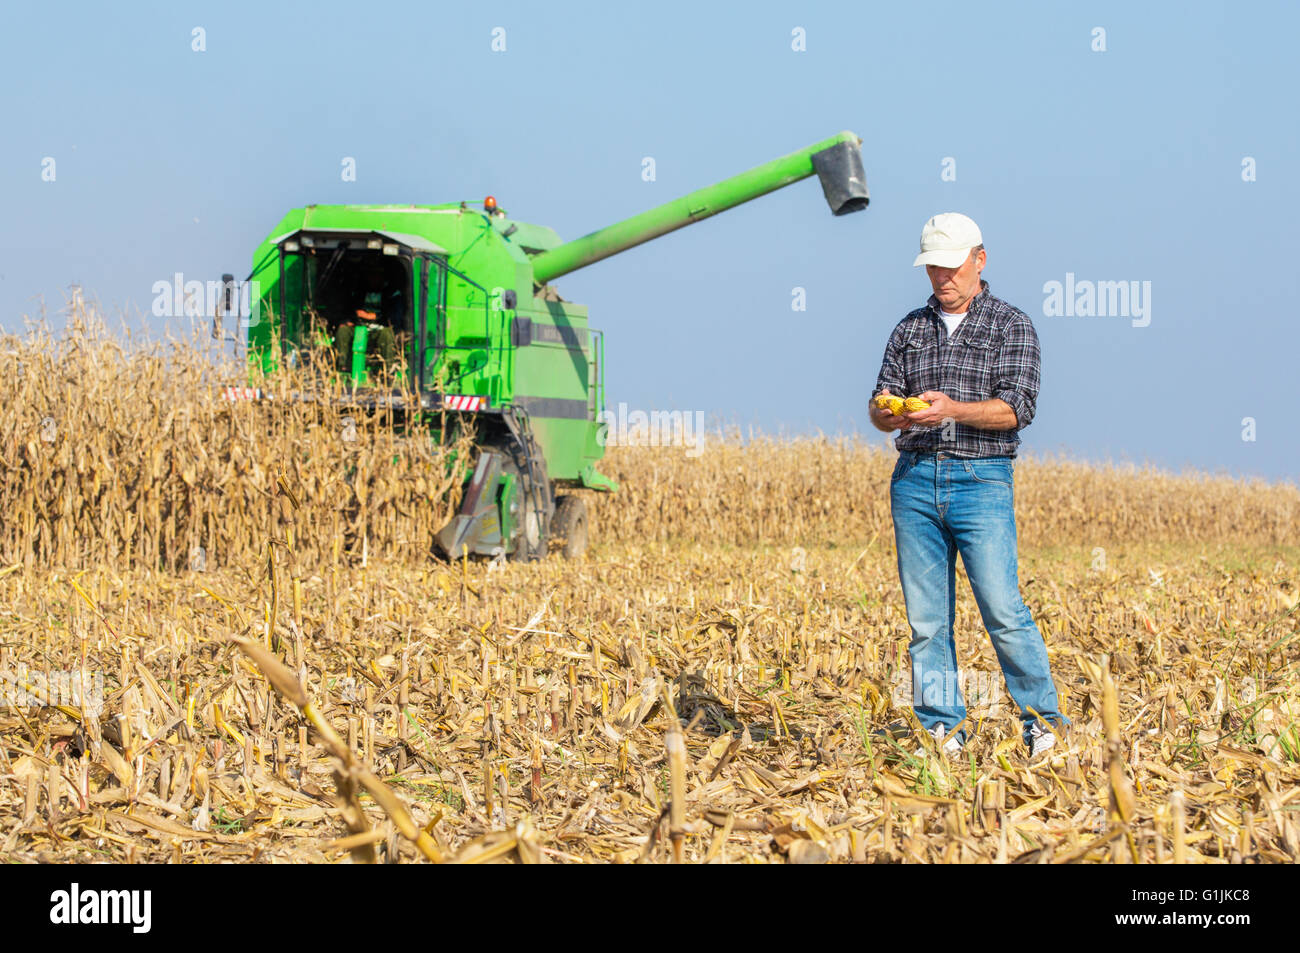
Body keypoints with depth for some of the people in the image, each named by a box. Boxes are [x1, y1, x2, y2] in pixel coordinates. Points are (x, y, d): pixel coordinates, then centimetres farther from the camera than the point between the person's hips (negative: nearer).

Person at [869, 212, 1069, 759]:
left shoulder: (1012, 326, 4)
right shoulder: (909, 330, 17)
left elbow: (1016, 408, -7)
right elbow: (879, 409, 13)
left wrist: (952, 410, -22)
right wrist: (890, 415, -12)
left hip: (982, 479, -4)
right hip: (914, 479, 4)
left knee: (1002, 610, -10)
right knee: (926, 616, 2)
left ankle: (1042, 722, 1)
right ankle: (942, 731, 7)